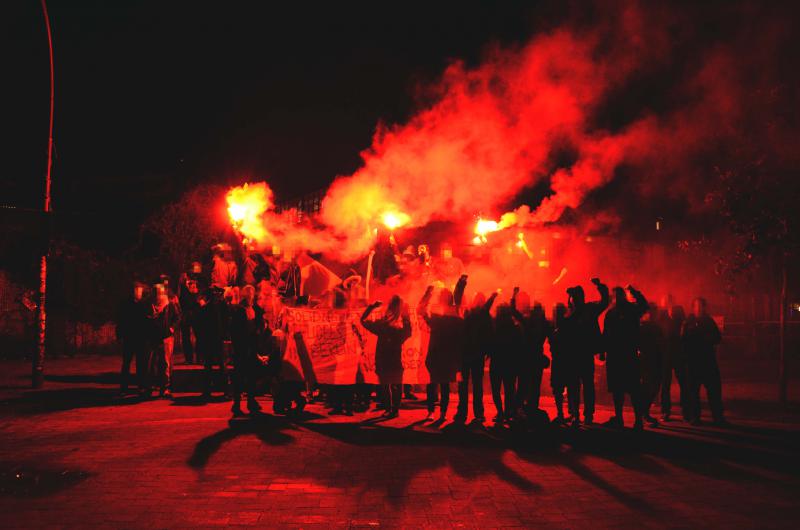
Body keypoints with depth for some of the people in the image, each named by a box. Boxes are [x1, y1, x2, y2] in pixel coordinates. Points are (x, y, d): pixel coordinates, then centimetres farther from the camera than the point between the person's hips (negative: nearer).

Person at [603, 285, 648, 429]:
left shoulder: (632, 310, 1)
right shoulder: (611, 313, 14)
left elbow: (644, 305, -20)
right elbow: (605, 334, 14)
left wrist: (632, 291, -26)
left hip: (629, 355, -5)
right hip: (614, 355, 5)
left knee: (633, 388, -7)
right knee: (616, 388, 9)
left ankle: (638, 419, -5)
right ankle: (618, 418, 17)